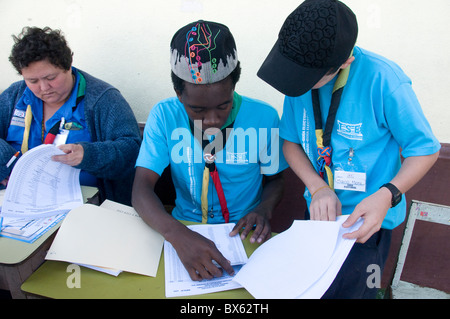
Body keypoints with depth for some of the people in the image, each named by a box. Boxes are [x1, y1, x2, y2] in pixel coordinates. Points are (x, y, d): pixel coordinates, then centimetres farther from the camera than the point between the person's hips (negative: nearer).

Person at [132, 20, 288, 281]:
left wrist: (265, 209, -19)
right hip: (186, 229, 1)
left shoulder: (264, 117, -11)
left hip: (244, 232, -1)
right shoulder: (165, 116, -11)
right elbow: (142, 188, -18)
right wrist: (177, 234, -37)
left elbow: (275, 179, 4)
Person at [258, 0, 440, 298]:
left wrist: (386, 196, -29)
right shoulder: (300, 74, -10)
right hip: (319, 210, 6)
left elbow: (426, 149, -14)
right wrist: (318, 187, -16)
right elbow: (291, 141, -1)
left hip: (367, 219, -5)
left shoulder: (383, 80, -25)